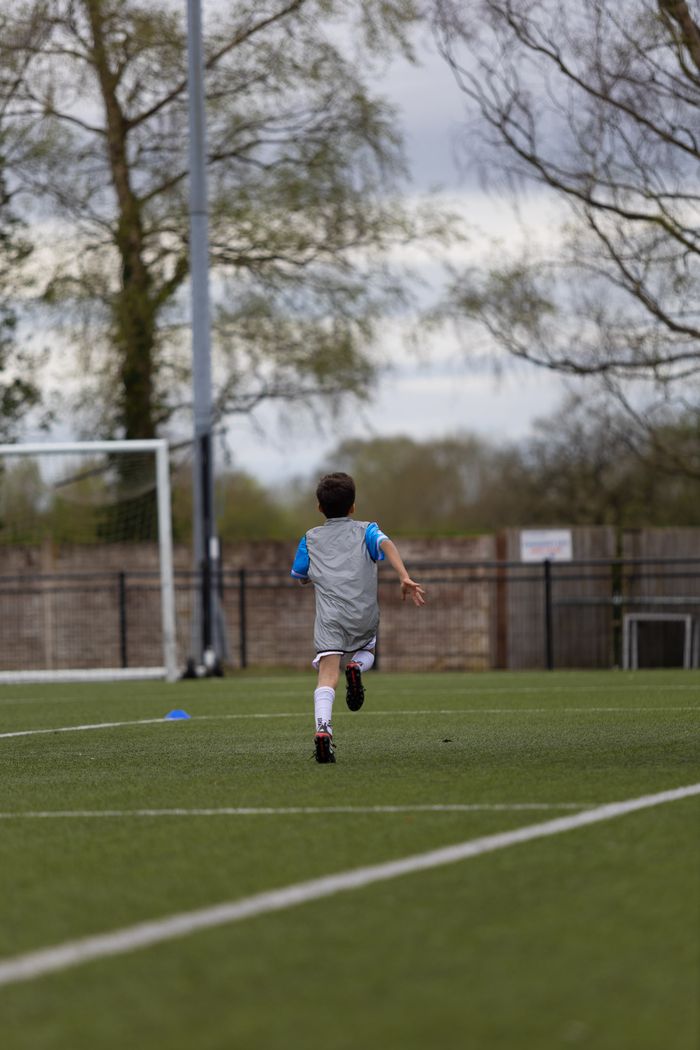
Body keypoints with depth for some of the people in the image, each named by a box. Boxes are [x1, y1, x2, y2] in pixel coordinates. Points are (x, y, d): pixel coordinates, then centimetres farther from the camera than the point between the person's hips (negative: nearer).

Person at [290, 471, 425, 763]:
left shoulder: (311, 539, 19)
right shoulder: (366, 530, 15)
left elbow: (301, 577, 28)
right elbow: (386, 545, -6)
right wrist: (405, 578, -17)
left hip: (329, 616, 0)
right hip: (365, 615, 0)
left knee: (327, 675, -11)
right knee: (367, 648, 31)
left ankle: (323, 728, -35)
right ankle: (356, 666, -4)